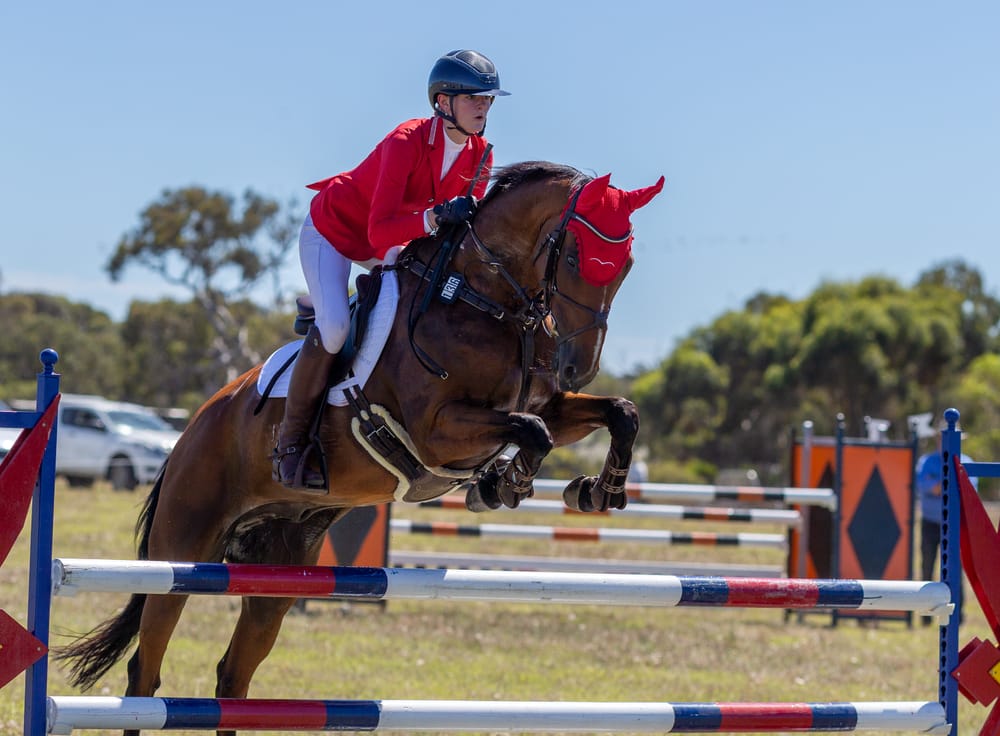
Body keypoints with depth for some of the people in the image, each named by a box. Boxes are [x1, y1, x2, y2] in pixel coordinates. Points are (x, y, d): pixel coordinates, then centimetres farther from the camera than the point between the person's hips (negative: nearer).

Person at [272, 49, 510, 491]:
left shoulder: (479, 156, -13)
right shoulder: (406, 142, -33)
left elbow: (465, 220, 0)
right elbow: (380, 231, -40)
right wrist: (436, 217, -54)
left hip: (385, 246, 8)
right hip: (331, 231, -8)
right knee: (334, 328, -26)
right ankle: (290, 442, -13)